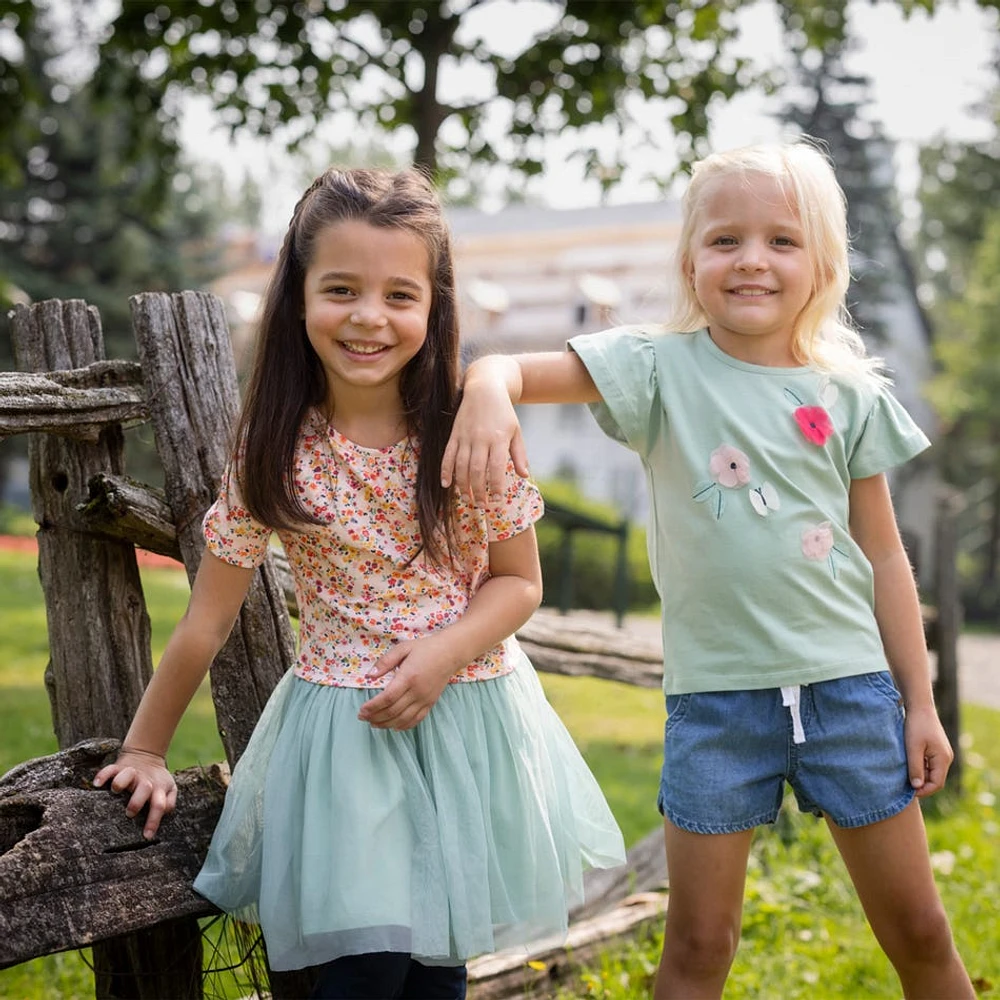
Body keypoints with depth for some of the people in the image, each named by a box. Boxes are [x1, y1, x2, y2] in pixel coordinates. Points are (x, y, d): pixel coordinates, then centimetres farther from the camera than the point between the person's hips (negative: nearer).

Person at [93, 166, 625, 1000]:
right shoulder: (273, 450, -9)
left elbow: (519, 581, 0)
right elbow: (208, 619, 0)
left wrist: (443, 652, -18)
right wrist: (145, 749, 7)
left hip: (465, 718, 1)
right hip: (341, 728, -1)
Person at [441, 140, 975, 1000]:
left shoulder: (850, 396, 2)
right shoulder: (663, 369, -4)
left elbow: (883, 555, 6)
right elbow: (519, 369, -14)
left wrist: (920, 703, 7)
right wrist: (488, 391, -39)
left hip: (849, 682, 2)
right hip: (715, 695, -1)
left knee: (917, 929, 11)